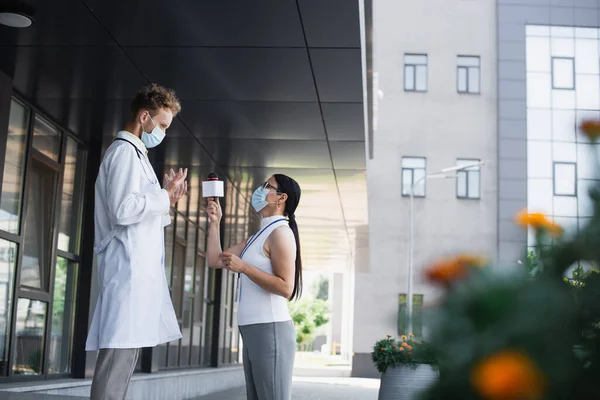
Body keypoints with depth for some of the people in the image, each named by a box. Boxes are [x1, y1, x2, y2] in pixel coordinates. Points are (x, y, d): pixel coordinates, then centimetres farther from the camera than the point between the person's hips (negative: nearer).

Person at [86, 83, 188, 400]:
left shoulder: (134, 153, 24)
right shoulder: (125, 150, -6)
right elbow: (124, 209, -20)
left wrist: (166, 199, 13)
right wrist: (165, 196, -7)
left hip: (138, 266, 10)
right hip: (129, 266, -10)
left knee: (125, 354, 7)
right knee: (119, 354, -13)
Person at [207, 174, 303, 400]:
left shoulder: (280, 232, -8)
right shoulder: (258, 237, 21)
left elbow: (285, 287, -19)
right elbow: (215, 260, 19)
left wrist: (243, 267, -21)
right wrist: (214, 222, 15)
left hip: (270, 329, -10)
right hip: (253, 330, 10)